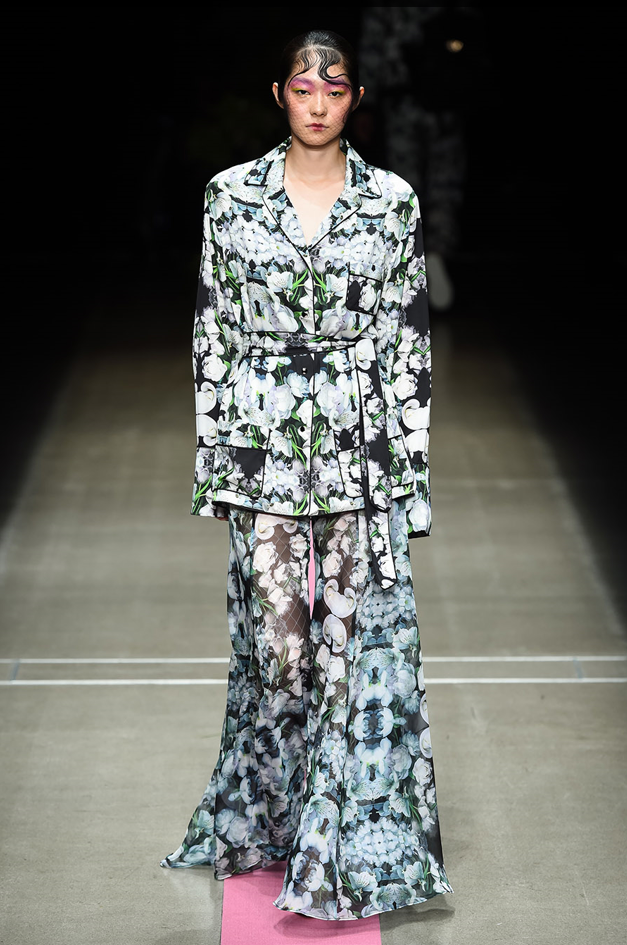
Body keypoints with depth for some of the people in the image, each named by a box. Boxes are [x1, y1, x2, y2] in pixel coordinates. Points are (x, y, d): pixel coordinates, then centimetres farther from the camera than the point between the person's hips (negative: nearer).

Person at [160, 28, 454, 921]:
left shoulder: (393, 202, 4)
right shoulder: (231, 194, 4)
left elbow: (409, 342, 4)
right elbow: (212, 333, 6)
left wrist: (412, 472, 0)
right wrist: (211, 458, 3)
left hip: (362, 445, 0)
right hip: (262, 441, 0)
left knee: (360, 639, 0)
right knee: (276, 638, 5)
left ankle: (349, 844, 12)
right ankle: (270, 821, 25)